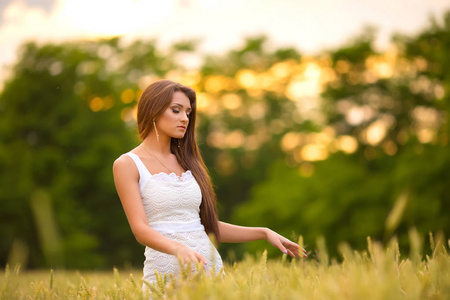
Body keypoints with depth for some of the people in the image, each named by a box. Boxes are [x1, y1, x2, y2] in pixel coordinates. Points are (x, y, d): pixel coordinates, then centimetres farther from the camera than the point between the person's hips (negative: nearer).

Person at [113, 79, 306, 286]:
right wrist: (178, 248, -29)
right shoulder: (127, 165, -1)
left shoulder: (187, 162, 16)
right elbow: (140, 228, -12)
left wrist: (264, 233, 11)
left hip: (209, 264, 5)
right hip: (166, 268, -5)